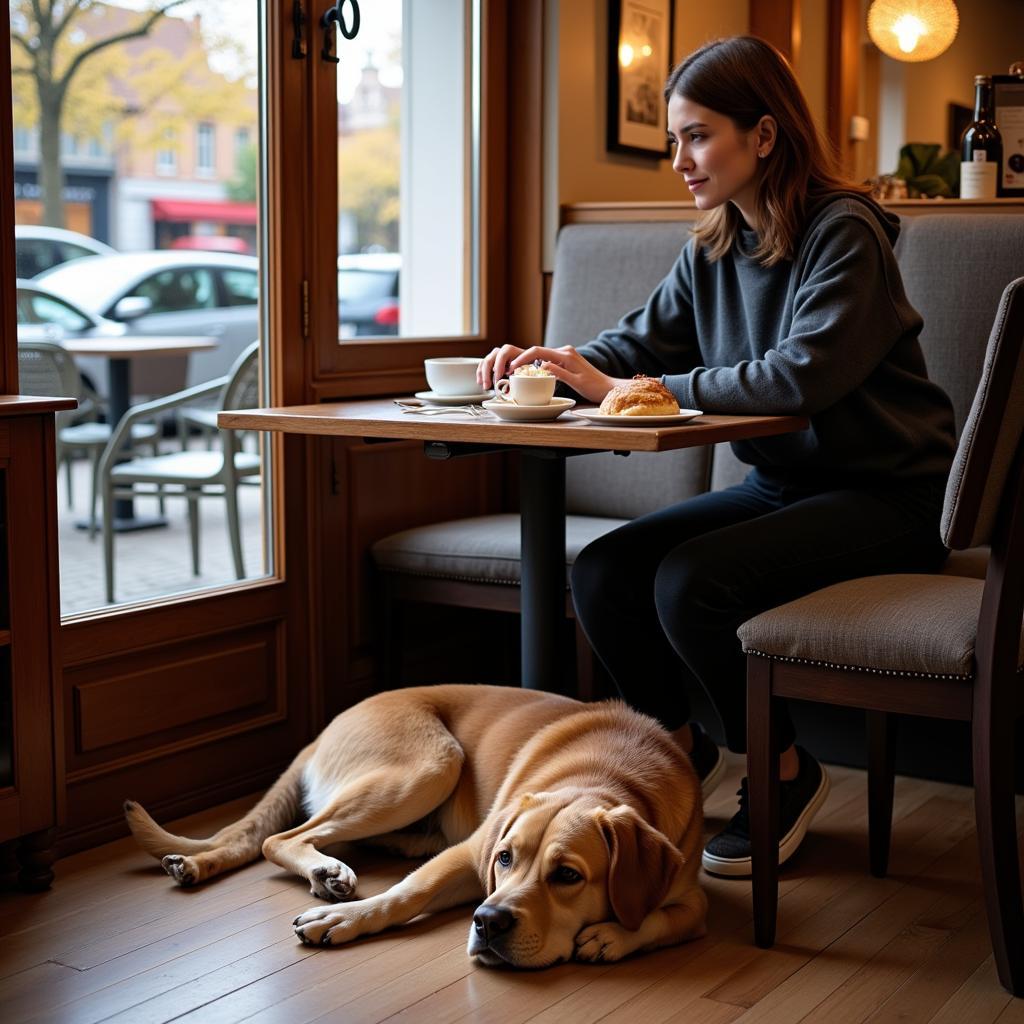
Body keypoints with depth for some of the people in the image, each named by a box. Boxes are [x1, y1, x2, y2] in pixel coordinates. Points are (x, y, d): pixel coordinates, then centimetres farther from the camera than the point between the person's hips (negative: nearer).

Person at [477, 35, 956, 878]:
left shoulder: (845, 232, -17)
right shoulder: (714, 249, 7)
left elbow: (803, 375, -30)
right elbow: (641, 341, 13)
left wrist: (632, 389, -27)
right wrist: (550, 361, -9)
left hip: (886, 494, -7)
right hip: (782, 483, 8)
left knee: (691, 581, -28)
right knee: (602, 572, -10)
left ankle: (786, 774, -4)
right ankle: (682, 746, 13)